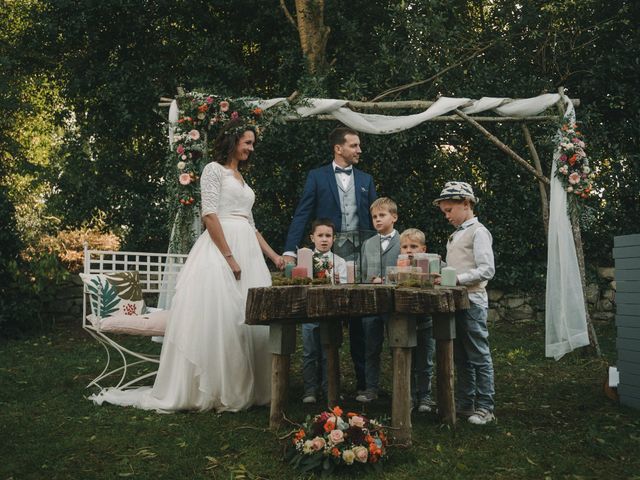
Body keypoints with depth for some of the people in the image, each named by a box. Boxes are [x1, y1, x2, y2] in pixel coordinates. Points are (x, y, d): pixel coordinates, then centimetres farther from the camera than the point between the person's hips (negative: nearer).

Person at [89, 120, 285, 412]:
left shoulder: (241, 180, 24)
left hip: (248, 252, 8)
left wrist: (273, 255, 15)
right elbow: (210, 214, -13)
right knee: (218, 319, -8)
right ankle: (213, 391, 1)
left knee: (248, 320, 5)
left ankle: (243, 389, 13)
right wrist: (229, 257, -18)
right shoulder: (214, 170, -1)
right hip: (220, 248, -8)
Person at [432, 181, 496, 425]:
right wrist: (442, 273, 5)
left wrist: (455, 279, -22)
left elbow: (487, 270, -18)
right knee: (460, 357, 14)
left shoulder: (478, 232, -9)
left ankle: (484, 407, 5)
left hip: (472, 301, -9)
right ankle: (464, 403, 24)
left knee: (479, 356, -2)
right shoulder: (456, 234, 17)